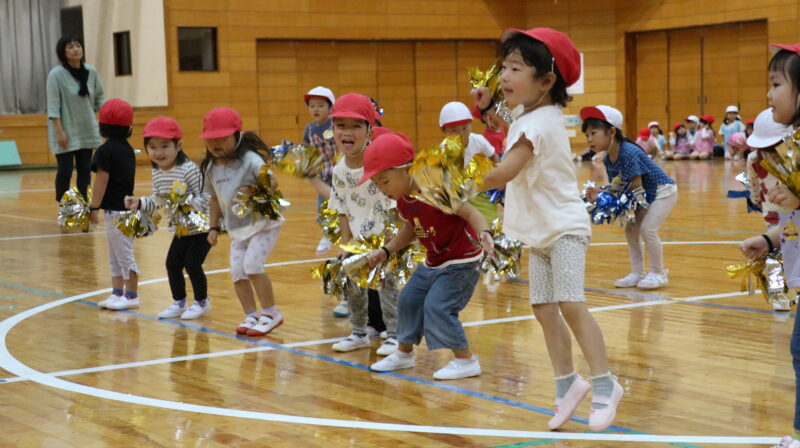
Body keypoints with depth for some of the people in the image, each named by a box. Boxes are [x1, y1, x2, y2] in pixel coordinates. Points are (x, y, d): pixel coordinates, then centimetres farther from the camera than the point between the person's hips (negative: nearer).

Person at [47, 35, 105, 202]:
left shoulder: (91, 72, 1)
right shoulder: (56, 75, -13)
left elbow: (99, 96, 13)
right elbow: (53, 106, -14)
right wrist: (59, 131, -18)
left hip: (87, 130, 5)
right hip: (66, 132, -5)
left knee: (85, 170, 8)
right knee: (65, 171, -2)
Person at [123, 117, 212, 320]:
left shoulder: (189, 169, -24)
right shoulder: (157, 173, -1)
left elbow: (204, 196, -25)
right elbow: (157, 201, 9)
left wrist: (189, 204, -41)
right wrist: (139, 202, -4)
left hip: (201, 229, -7)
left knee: (192, 263, -8)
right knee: (172, 263, 9)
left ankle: (201, 302, 13)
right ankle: (179, 303, 27)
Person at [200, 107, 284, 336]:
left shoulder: (250, 160, -16)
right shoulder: (211, 168, 4)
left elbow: (272, 182, -24)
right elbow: (215, 199, 14)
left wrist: (254, 192, -36)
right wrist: (213, 227, 13)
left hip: (263, 222, -6)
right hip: (237, 229, 7)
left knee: (252, 263, -18)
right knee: (237, 271, -2)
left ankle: (271, 313, -3)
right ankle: (251, 315, 11)